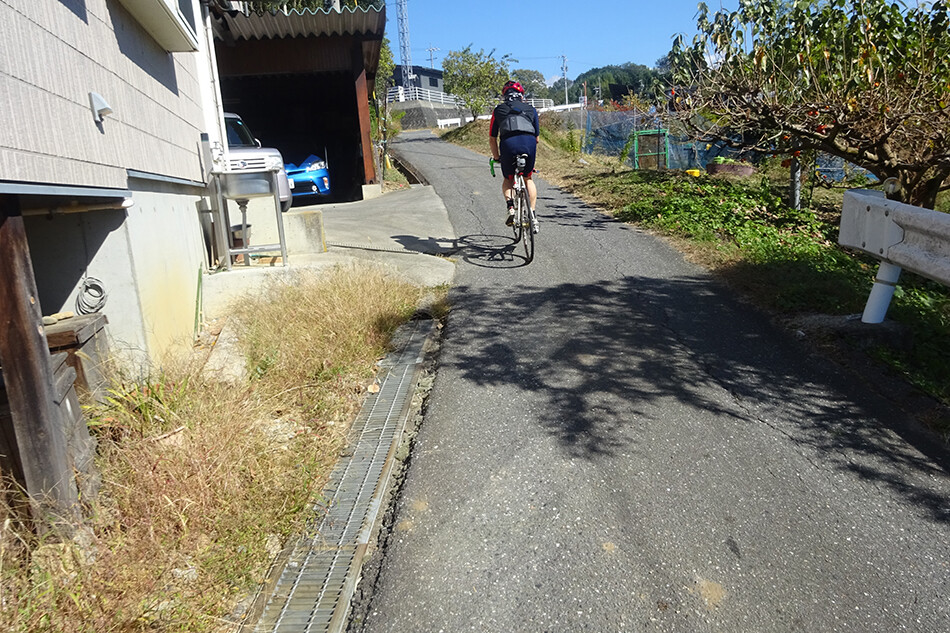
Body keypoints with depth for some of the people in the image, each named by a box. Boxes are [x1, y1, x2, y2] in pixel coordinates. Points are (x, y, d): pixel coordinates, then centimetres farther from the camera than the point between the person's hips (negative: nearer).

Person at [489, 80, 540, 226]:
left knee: (508, 179, 22)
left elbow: (492, 139, 23)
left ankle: (510, 207, -2)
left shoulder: (498, 110, 25)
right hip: (529, 142, 1)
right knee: (528, 179, 23)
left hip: (508, 144, -1)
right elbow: (536, 137, 26)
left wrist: (497, 157, 35)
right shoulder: (531, 110, 27)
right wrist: (530, 152, 42)